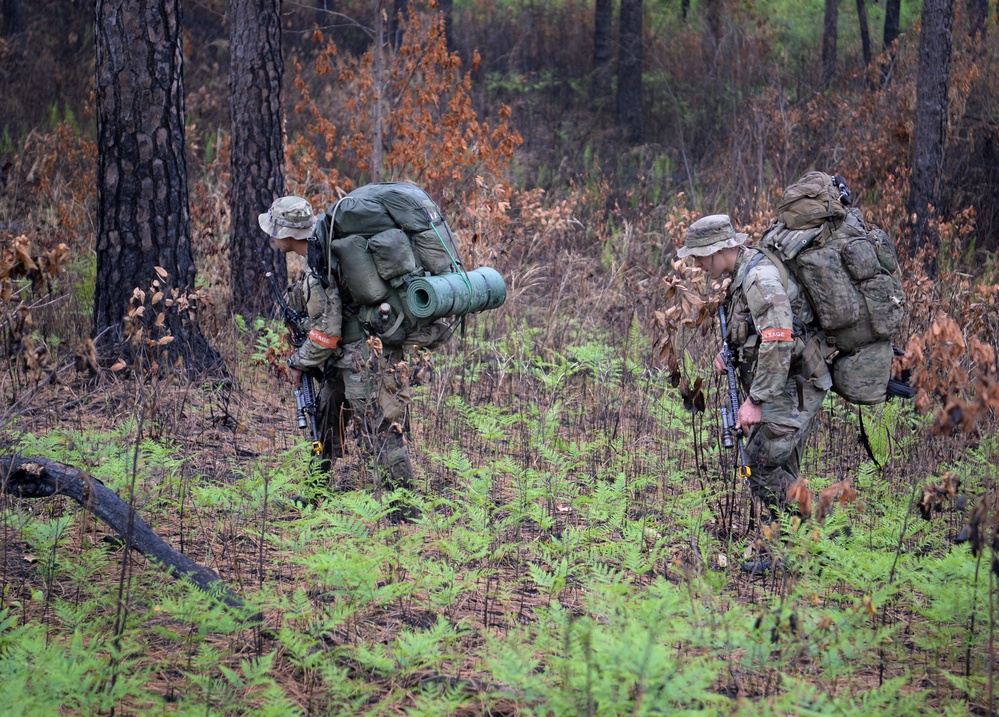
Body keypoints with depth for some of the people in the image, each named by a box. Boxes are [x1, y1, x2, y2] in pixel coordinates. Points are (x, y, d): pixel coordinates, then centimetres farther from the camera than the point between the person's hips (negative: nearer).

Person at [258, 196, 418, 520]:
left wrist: (298, 362, -6)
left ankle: (404, 509, -7)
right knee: (324, 419, 19)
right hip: (345, 360, 11)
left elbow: (326, 332, -20)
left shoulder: (321, 270, -22)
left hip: (367, 359, -11)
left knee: (383, 432, -9)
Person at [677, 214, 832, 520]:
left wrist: (755, 401, -30)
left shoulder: (761, 278, -21)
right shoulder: (743, 274, 12)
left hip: (793, 388, -10)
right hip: (780, 387, 10)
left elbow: (778, 343, -30)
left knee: (760, 466, -13)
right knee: (781, 472, 13)